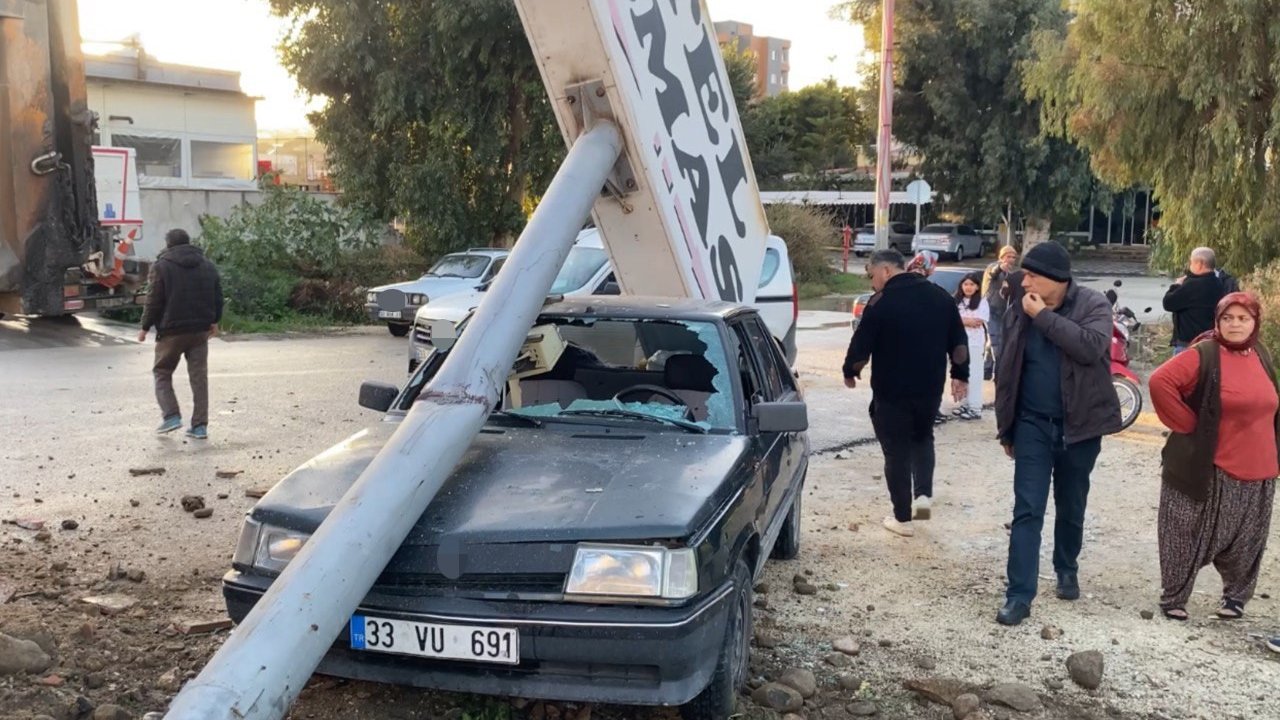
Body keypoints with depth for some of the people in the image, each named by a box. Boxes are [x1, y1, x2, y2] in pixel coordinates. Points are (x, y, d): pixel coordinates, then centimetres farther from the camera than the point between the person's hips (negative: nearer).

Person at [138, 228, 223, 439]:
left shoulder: (162, 266, -6)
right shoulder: (207, 265, 9)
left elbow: (154, 301, -8)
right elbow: (218, 297, 11)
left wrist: (145, 327, 1)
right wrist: (214, 321, 22)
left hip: (171, 330, -4)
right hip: (200, 330, 4)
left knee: (162, 374, 12)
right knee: (199, 376, 5)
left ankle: (171, 415, -1)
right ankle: (200, 426, 3)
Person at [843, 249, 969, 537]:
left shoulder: (882, 302, -14)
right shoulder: (940, 296, 5)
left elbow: (861, 346, -11)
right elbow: (959, 343, 9)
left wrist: (850, 372, 6)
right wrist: (960, 375, 18)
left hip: (891, 391, -5)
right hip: (930, 388, 5)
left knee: (897, 452, 6)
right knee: (922, 439, 27)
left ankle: (902, 518, 12)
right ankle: (924, 494, 12)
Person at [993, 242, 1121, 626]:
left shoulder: (1093, 304, -8)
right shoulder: (1018, 310, -1)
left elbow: (1092, 348, -28)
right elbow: (1006, 370, 6)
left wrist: (1044, 316, -24)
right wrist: (1006, 427, 8)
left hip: (1079, 426, -1)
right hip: (1033, 424, 1)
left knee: (1071, 508, 15)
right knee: (1027, 510, -5)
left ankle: (1066, 571, 39)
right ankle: (1019, 595, -4)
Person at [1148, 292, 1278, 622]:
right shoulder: (1204, 355, -13)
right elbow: (1160, 382, -25)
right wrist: (1187, 424, -18)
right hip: (1211, 470, -6)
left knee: (1244, 542, 17)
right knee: (1190, 538, 5)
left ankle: (1236, 596, 36)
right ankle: (1173, 598, 18)